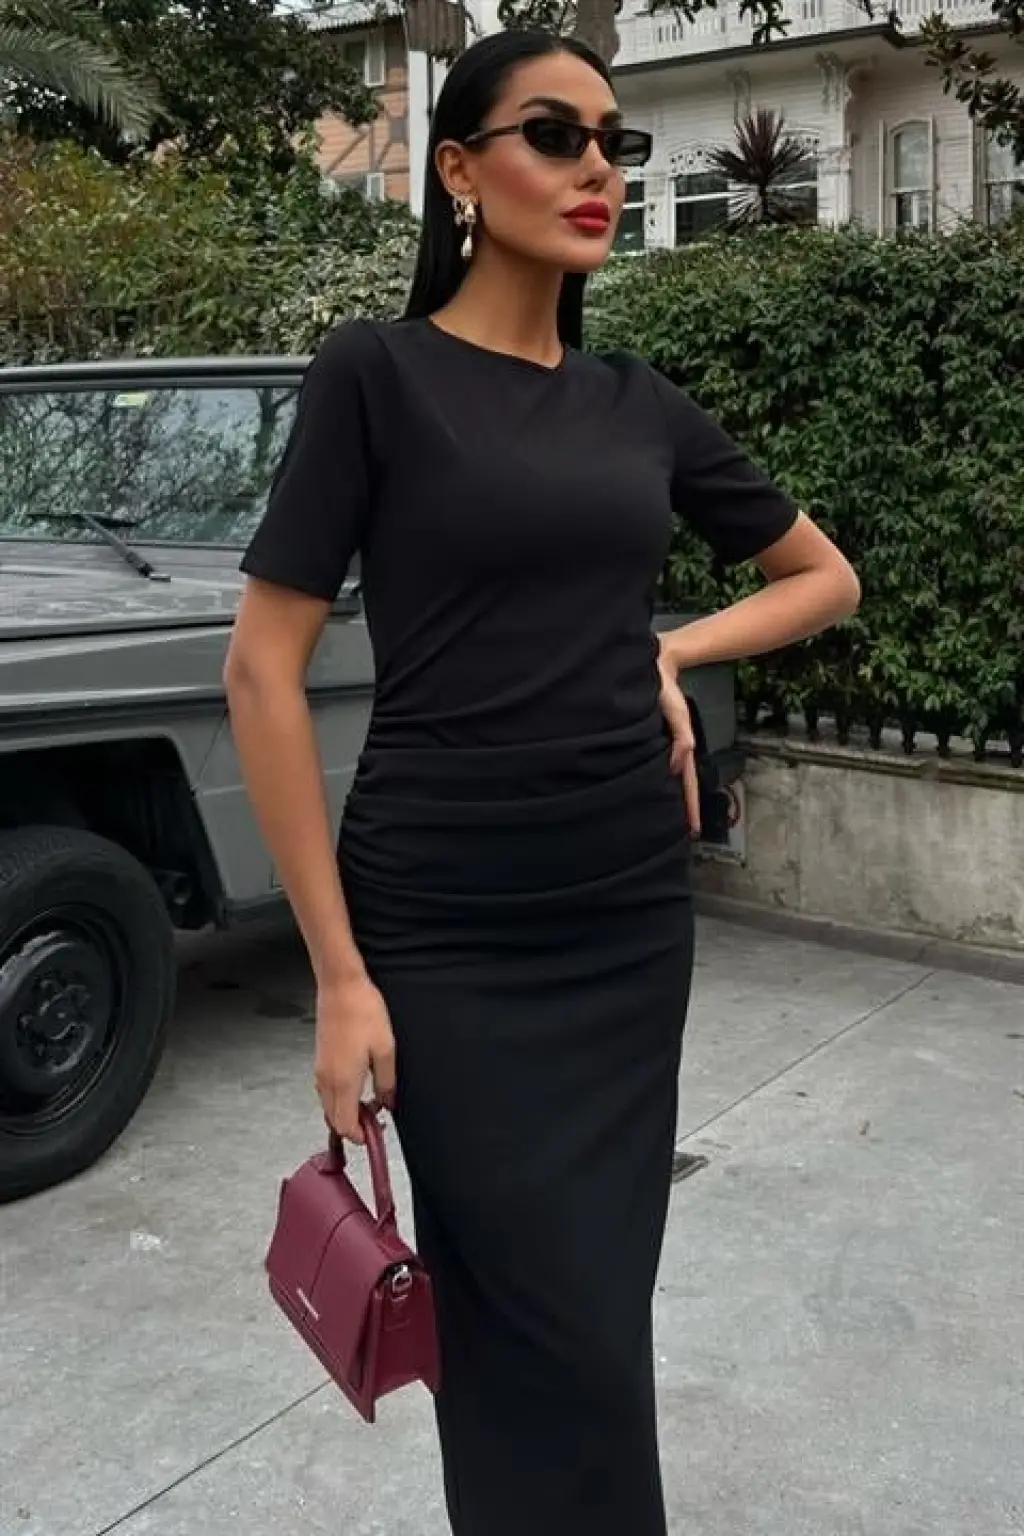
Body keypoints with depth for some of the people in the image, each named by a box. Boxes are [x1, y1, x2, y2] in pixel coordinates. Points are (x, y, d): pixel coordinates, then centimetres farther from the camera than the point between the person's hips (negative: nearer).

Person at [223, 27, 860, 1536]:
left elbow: (826, 578, 21)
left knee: (593, 1308, 15)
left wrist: (668, 654, 2)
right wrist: (339, 974, -13)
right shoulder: (378, 372, -6)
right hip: (447, 930, -5)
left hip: (632, 915, 5)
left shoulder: (639, 403, 8)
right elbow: (263, 673, -10)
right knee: (562, 1337, 0)